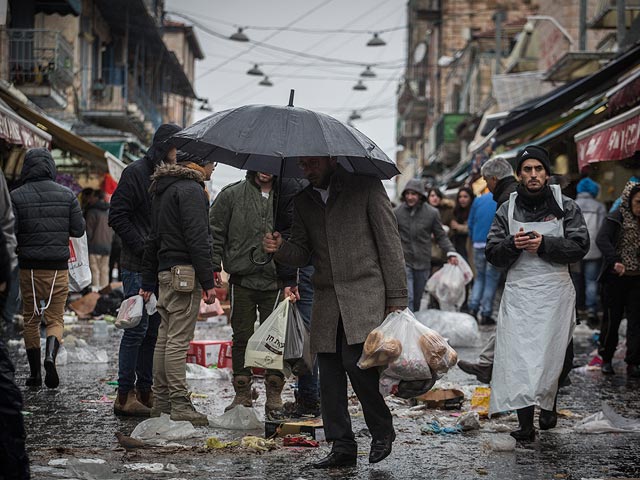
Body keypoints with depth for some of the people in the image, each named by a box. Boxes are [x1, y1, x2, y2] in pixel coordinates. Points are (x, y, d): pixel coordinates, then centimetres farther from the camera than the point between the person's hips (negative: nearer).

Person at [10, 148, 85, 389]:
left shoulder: (16, 197, -6)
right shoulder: (67, 195, -1)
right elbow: (79, 230, 1)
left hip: (29, 267, 0)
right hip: (58, 267, 1)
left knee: (30, 319, 14)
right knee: (56, 318, 8)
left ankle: (35, 373, 15)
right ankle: (50, 358, -19)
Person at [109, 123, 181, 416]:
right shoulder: (136, 173, -7)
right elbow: (118, 216, -11)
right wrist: (143, 246, -16)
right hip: (138, 267, -7)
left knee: (154, 330, 9)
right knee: (137, 328, -8)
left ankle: (144, 391, 16)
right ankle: (125, 395, -3)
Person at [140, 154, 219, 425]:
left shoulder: (162, 190, 20)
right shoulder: (191, 190, -11)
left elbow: (153, 240, 23)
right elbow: (197, 239, -18)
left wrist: (148, 283, 27)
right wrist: (208, 282, -17)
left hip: (165, 272, 10)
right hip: (185, 273, -9)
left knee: (165, 339, 11)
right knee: (179, 340, -9)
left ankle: (161, 403, 16)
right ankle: (179, 405, -9)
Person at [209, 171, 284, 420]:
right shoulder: (232, 194, 5)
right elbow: (215, 232, 5)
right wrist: (213, 269, -4)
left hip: (275, 281, 1)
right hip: (242, 279, 0)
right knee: (242, 338, 4)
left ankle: (274, 397, 7)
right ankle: (242, 395, 12)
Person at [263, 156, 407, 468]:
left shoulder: (365, 187, 0)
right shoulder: (303, 201, 15)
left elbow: (389, 242, -2)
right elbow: (302, 253, 18)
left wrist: (397, 299, -7)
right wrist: (280, 249, -7)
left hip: (365, 293, -5)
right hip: (326, 300, 6)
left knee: (356, 361, -19)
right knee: (329, 373, 2)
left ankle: (382, 430, 2)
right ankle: (342, 447, 10)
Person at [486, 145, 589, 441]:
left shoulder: (566, 207, 6)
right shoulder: (507, 210, 10)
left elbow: (580, 246, -4)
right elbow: (492, 253, 7)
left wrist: (544, 244, -16)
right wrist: (513, 244, -13)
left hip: (556, 293, 0)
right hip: (519, 292, 0)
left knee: (559, 357, 3)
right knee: (520, 356, -7)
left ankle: (549, 404, 31)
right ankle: (525, 423, -5)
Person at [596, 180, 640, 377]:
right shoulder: (617, 218, -8)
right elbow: (602, 239, -22)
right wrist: (615, 260, -36)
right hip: (616, 278, -4)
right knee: (612, 319, 5)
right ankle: (606, 359, 21)